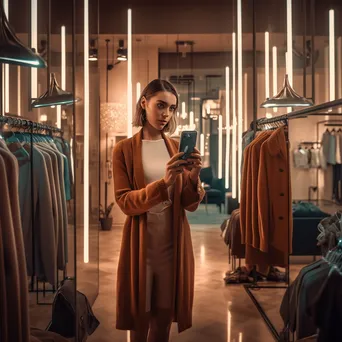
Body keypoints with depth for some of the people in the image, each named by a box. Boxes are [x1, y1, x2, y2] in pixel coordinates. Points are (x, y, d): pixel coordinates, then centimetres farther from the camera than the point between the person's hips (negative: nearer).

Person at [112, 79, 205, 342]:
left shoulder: (178, 148, 5)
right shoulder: (124, 149, -3)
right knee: (140, 318, 9)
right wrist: (163, 182, -25)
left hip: (174, 242, 3)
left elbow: (191, 205, 1)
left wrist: (194, 178, -20)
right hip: (141, 243, -2)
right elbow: (124, 202, -11)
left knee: (165, 317, 12)